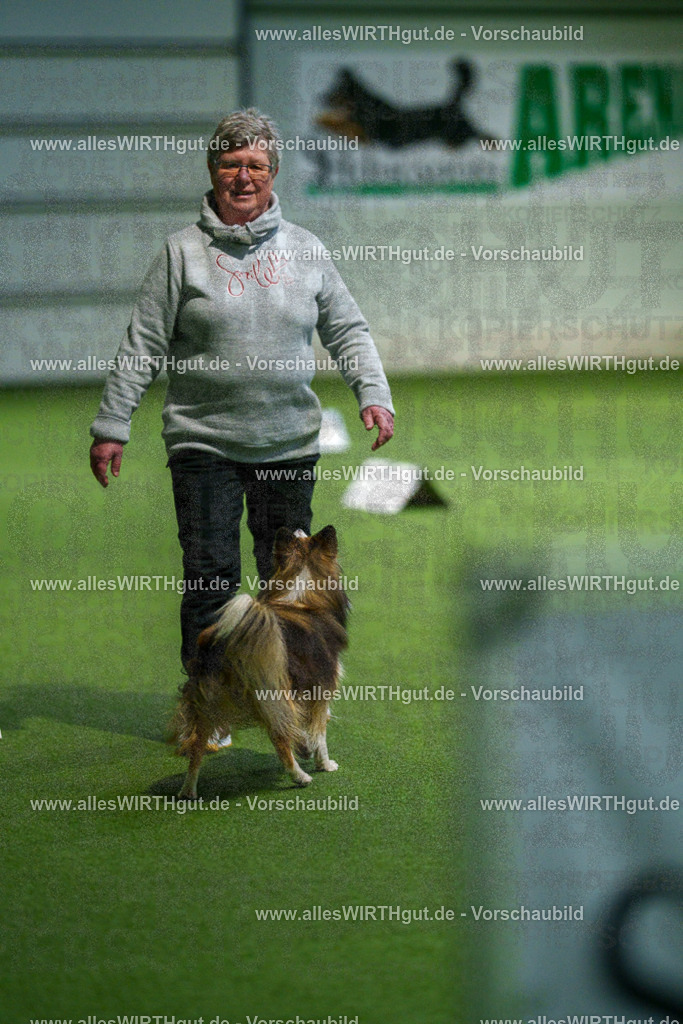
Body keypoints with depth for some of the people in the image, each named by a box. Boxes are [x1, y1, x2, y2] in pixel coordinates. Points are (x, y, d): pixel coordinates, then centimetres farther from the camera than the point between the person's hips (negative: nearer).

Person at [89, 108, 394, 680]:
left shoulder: (304, 250, 7)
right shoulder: (184, 252, 0)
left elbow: (347, 330, 12)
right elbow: (142, 348, 1)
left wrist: (373, 394, -3)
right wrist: (111, 427, -2)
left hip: (291, 441, 2)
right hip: (204, 441, -2)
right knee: (210, 576, -5)